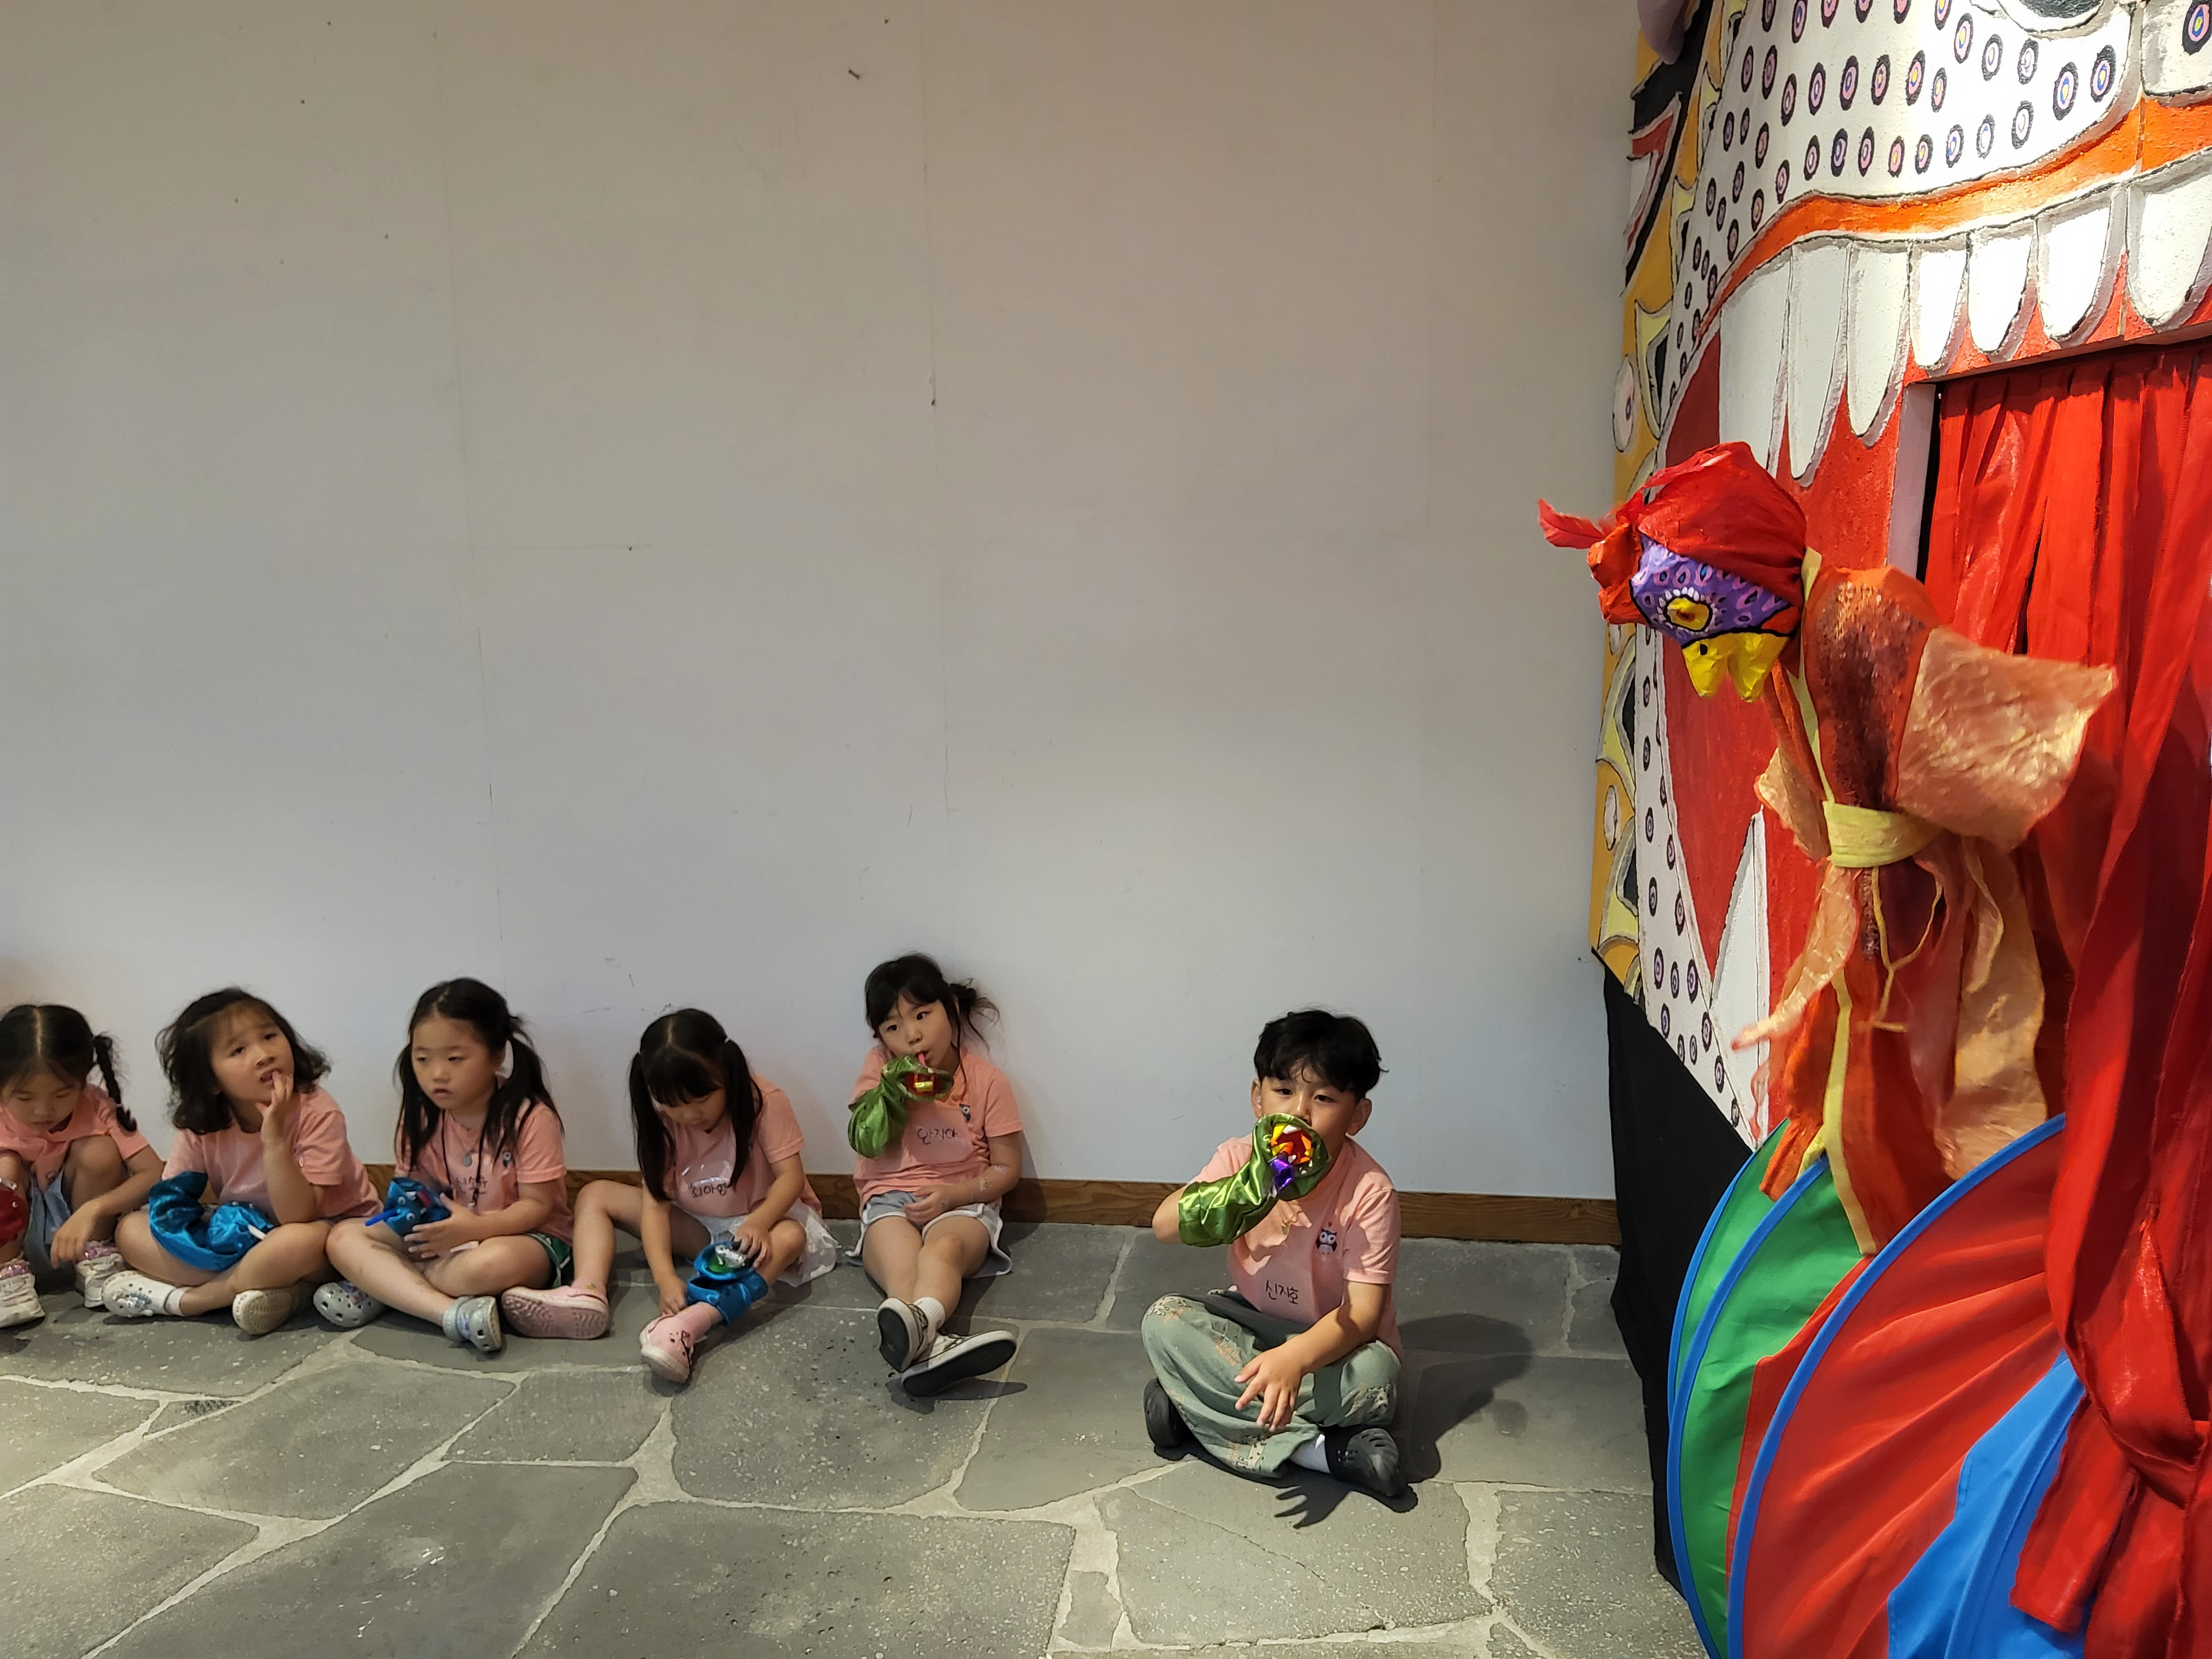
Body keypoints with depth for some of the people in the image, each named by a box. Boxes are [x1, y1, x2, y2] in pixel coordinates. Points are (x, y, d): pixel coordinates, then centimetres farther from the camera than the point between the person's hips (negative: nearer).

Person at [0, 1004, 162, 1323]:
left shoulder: (96, 1108, -21)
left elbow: (156, 1175, -28)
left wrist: (92, 1210, -42)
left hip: (79, 1228, 0)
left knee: (100, 1152, -25)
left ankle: (95, 1261, -10)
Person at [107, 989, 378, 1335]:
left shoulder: (318, 1114, -22)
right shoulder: (200, 1127, -7)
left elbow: (297, 1216, -28)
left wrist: (274, 1139, -37)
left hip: (325, 1229, -5)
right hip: (241, 1237, 5)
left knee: (298, 1241, -40)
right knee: (130, 1229, -11)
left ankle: (182, 1298, -17)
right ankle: (269, 1287, -23)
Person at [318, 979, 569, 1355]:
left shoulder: (530, 1118, -17)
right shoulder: (420, 1118, 0)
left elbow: (538, 1205, -16)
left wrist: (476, 1227, -32)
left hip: (521, 1236, -6)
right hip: (445, 1235, 6)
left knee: (493, 1263, -41)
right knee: (344, 1238, -11)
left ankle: (384, 1287, -15)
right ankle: (452, 1312, -28)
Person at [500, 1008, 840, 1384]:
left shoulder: (763, 1100, -21)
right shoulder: (662, 1120, -12)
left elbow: (791, 1176, -23)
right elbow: (655, 1200, -19)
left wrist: (758, 1223, -44)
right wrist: (666, 1277, -34)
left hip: (763, 1218, -4)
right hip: (697, 1226, 5)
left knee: (791, 1237, -40)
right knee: (595, 1195, -6)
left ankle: (689, 1323, -58)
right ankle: (587, 1294, -32)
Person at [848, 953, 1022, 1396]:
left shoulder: (987, 1080, 1)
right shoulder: (880, 1068, 7)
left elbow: (1007, 1168, 2)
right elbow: (865, 1143, 0)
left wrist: (952, 1194, -15)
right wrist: (890, 1091, -16)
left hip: (961, 1202, -1)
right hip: (891, 1200, 2)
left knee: (945, 1247, -39)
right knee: (900, 1267, -35)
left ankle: (915, 1326, -71)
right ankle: (928, 1344, -65)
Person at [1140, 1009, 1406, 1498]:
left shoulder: (1369, 1191, -21)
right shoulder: (1240, 1157, -10)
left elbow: (1363, 1313, -25)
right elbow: (1165, 1227, -23)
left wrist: (1294, 1358, -44)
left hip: (1332, 1340, -3)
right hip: (1253, 1323, 4)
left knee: (1374, 1375, -35)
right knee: (1164, 1320, -22)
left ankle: (1195, 1408, -23)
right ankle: (1322, 1449, -26)